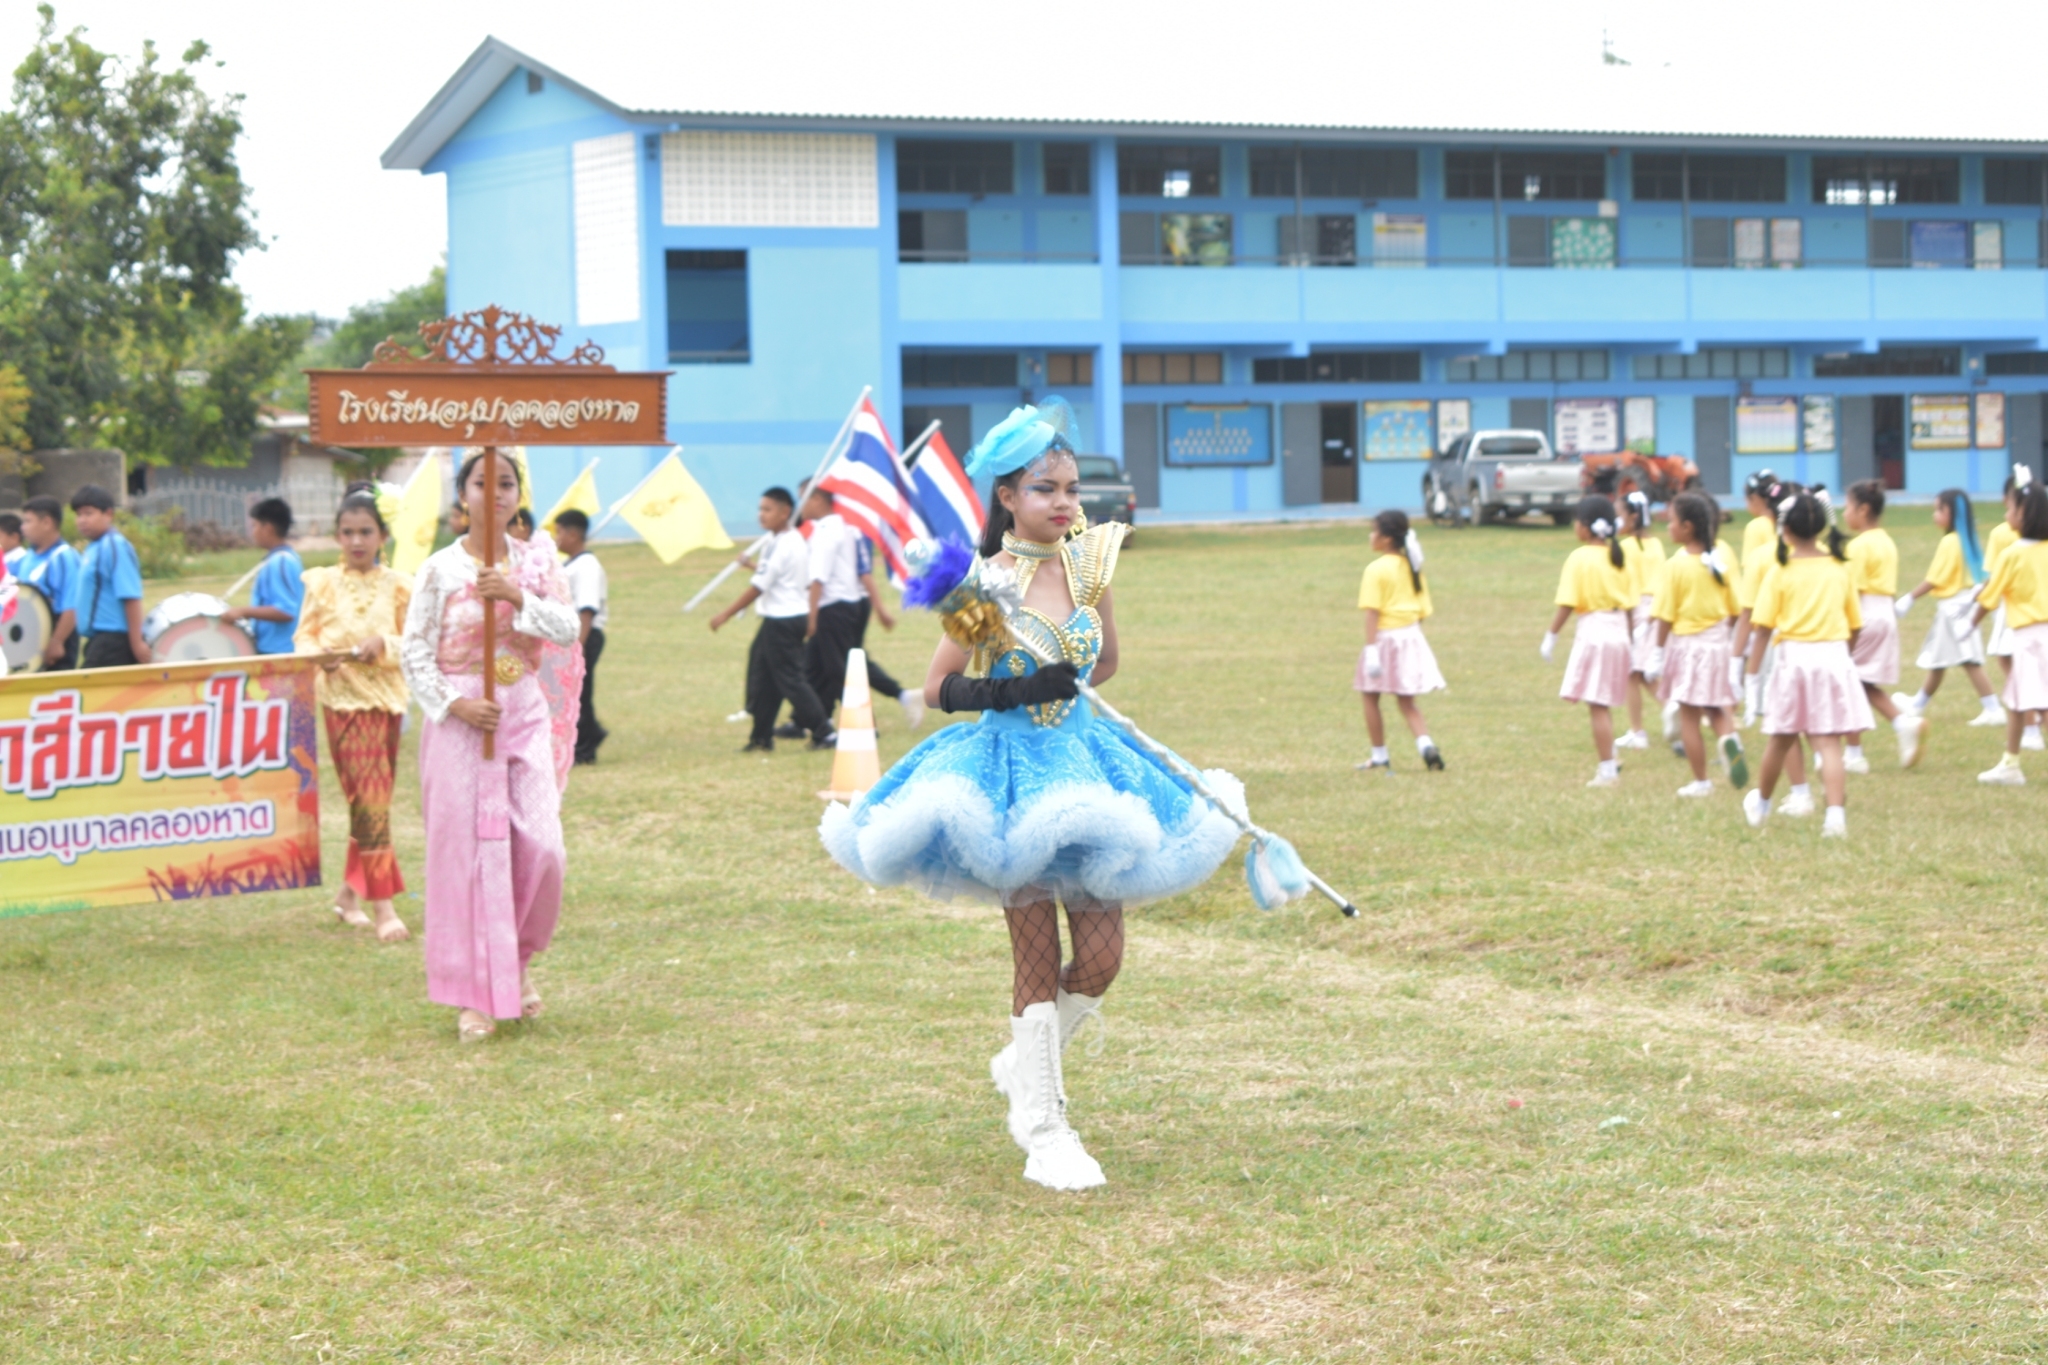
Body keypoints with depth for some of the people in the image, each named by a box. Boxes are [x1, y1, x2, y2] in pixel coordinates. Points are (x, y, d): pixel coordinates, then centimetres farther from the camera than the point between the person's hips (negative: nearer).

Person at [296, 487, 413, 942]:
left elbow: (414, 641, 7)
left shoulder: (397, 585, 7)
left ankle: (351, 892, 25)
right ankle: (383, 905, -11)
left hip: (387, 695, 3)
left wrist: (385, 645, -13)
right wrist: (318, 654, -14)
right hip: (343, 697, -3)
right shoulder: (323, 583, 5)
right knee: (369, 796, -11)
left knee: (374, 798, 10)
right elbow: (303, 635, 7)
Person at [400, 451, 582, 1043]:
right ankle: (474, 996, 4)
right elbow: (415, 654, -2)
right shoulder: (441, 569, -2)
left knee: (541, 848, -6)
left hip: (525, 714, 2)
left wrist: (517, 598, -18)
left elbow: (568, 629, -4)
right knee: (465, 850, -3)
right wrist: (453, 704, -14)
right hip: (461, 721, -2)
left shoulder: (535, 560, 7)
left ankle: (518, 961, 20)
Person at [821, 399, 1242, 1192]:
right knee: (1038, 963, -1)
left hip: (1081, 764, 5)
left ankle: (1026, 1064, 29)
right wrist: (1014, 691, -21)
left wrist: (1063, 686, 1)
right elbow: (938, 689, -10)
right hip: (1012, 772, -4)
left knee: (1101, 960, 1)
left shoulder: (1089, 565, 3)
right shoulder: (985, 586, -10)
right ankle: (1043, 1128, 9)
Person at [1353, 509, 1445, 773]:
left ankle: (1380, 756, 13)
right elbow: (1422, 609, 12)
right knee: (1407, 701, 12)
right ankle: (1425, 744, -11)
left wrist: (1371, 649, -20)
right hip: (1411, 637, 6)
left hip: (1385, 636, -6)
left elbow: (1372, 612, -18)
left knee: (1370, 698, 10)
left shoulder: (1376, 570, -13)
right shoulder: (1412, 567, 8)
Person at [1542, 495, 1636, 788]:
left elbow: (1567, 604, -14)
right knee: (1603, 703, 22)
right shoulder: (1619, 557, 7)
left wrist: (1551, 635, -5)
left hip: (1593, 629, -7)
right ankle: (1610, 758, 24)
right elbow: (1630, 602, 9)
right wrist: (1630, 638, 18)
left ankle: (1608, 771, -1)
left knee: (1597, 706, -2)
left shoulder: (1579, 558, -10)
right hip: (1619, 629, 7)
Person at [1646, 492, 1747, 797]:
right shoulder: (1721, 557, 0)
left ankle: (1700, 781, 10)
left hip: (1686, 643, -4)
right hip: (1718, 640, 4)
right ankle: (1728, 737, -16)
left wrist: (1657, 653, -5)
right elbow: (1734, 608, 6)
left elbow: (1665, 616, -12)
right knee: (1718, 707, 17)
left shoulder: (1675, 566, -14)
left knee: (1689, 714, 6)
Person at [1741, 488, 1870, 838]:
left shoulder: (1780, 571, -4)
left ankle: (1761, 806, 36)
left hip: (1794, 656, -1)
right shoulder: (1840, 568, 5)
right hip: (1834, 658, 1)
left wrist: (1752, 673, -4)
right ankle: (1836, 814, -17)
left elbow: (1763, 627, -7)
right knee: (1828, 744, -3)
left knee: (1780, 741, 15)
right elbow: (1855, 625, 10)